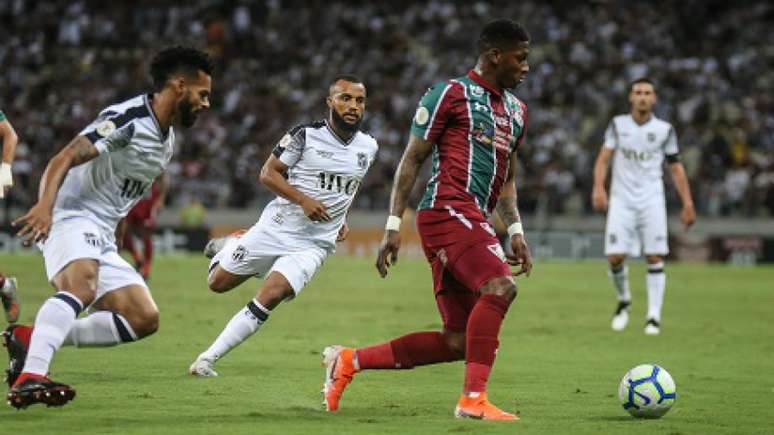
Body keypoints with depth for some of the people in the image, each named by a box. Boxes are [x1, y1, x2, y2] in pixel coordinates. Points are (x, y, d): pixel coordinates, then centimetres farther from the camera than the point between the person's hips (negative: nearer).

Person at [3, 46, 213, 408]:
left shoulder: (167, 142, 17)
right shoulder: (128, 119, -14)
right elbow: (66, 157, -25)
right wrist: (45, 205, -40)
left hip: (101, 236, 9)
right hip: (70, 219, -9)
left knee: (144, 320, 0)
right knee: (81, 285, -37)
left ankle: (32, 339, -4)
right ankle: (29, 379, -49)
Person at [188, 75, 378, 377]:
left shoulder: (368, 148, 5)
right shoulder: (306, 135, -11)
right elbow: (268, 173, -8)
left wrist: (341, 220, 10)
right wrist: (303, 200, -19)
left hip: (315, 243, 2)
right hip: (278, 226, -2)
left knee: (270, 296, -20)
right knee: (219, 283, 6)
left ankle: (207, 359, -13)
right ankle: (232, 245, 42)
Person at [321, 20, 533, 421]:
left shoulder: (516, 110, 23)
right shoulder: (451, 94, -1)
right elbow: (412, 159, -2)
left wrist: (515, 232, 16)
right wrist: (393, 225, -8)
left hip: (474, 223, 9)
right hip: (448, 211, -9)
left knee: (457, 342, 3)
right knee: (500, 286, -29)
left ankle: (349, 361, 16)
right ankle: (474, 398, -29)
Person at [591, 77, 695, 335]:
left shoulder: (664, 130, 3)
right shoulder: (618, 125, 5)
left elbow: (676, 167, 7)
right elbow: (604, 158, 2)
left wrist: (687, 203, 1)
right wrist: (599, 188, -15)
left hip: (652, 200, 0)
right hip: (622, 200, 0)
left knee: (654, 258, -8)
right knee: (615, 257, -8)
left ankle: (654, 316, -2)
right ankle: (624, 301, 19)